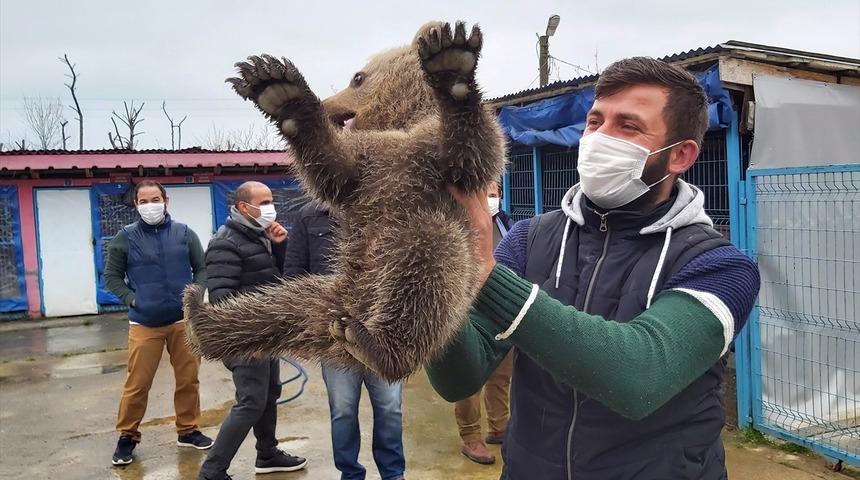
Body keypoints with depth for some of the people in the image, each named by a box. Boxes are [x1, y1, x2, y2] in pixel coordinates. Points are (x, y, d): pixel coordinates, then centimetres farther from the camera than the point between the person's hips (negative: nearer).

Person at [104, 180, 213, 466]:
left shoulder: (184, 233, 3)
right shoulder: (126, 237, -1)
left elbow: (202, 268, 10)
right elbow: (112, 276, 6)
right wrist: (131, 299, -7)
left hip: (184, 320, 2)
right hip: (144, 324, -2)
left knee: (188, 379, 10)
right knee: (137, 384, 2)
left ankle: (188, 430, 27)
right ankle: (127, 436, 21)